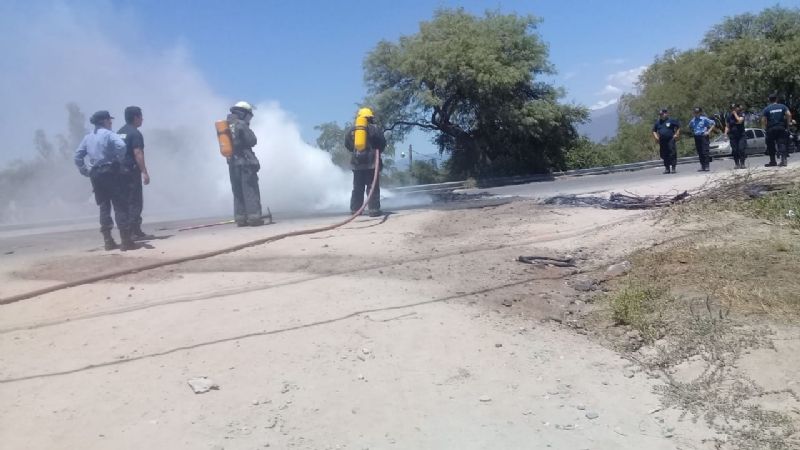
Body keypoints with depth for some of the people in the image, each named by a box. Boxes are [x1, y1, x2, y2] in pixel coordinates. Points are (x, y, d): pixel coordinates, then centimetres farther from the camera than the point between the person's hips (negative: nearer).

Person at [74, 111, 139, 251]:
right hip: (111, 173, -7)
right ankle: (126, 241, -9)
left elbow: (78, 155, 12)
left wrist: (85, 171, 13)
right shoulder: (109, 134, -6)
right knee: (120, 206, -5)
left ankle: (108, 241, 11)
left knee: (104, 207, 12)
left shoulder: (88, 137, 15)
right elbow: (121, 146, -25)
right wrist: (120, 162, -12)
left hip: (95, 175, 7)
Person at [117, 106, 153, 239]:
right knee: (135, 202, -5)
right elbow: (138, 154, -19)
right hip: (131, 170, -9)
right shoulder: (135, 133, -11)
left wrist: (120, 166, 21)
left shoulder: (119, 133, 16)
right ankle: (135, 232, -6)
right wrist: (144, 172, -21)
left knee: (125, 202, 12)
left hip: (120, 170, 9)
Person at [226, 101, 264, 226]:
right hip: (245, 162, -7)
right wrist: (249, 131, 8)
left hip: (232, 163, 7)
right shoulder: (241, 125, -10)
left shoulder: (226, 126, 14)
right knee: (251, 190, -5)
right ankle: (254, 217, -9)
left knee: (238, 192, 9)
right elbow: (253, 141, -9)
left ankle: (240, 218, 7)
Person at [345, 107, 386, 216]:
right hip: (372, 162, -3)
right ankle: (374, 209, -7)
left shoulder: (351, 130, 7)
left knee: (357, 188, 11)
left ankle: (355, 209, 12)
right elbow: (383, 144, 0)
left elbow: (348, 145, 12)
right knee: (373, 187, -2)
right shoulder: (375, 129, -3)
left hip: (357, 163, 3)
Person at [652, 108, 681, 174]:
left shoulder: (671, 121, -1)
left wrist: (677, 134, -2)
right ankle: (667, 168, 14)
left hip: (670, 140, -4)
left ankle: (673, 168, -3)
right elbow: (654, 130, 23)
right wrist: (656, 137, 8)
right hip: (662, 141, 4)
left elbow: (679, 126, 5)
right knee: (664, 155, 6)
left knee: (672, 154, -7)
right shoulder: (658, 122, 12)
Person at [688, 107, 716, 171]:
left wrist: (709, 131, -8)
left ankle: (707, 166, -6)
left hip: (703, 137, -5)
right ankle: (702, 166, 12)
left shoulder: (704, 119, -7)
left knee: (705, 152, -9)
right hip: (696, 137, 5)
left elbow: (713, 124, -2)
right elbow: (690, 127, 28)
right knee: (699, 153, 6)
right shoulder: (692, 120, 8)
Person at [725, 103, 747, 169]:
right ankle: (737, 164, 7)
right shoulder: (728, 116, 4)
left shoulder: (741, 114, -2)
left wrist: (735, 114, -13)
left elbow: (740, 121, -21)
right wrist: (726, 134, -4)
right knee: (734, 151, 0)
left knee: (742, 149, -9)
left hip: (741, 135, -2)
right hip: (732, 136, 2)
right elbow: (727, 126, 7)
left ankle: (742, 164, -5)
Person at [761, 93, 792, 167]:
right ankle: (783, 160, -14)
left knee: (771, 145, 8)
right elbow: (789, 114, -6)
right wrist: (788, 124, 3)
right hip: (781, 128, 2)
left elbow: (763, 120, -7)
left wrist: (764, 128, 6)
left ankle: (773, 161, 13)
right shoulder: (782, 106, 6)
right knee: (782, 143, 1)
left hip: (771, 129, -2)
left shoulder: (767, 109, 0)